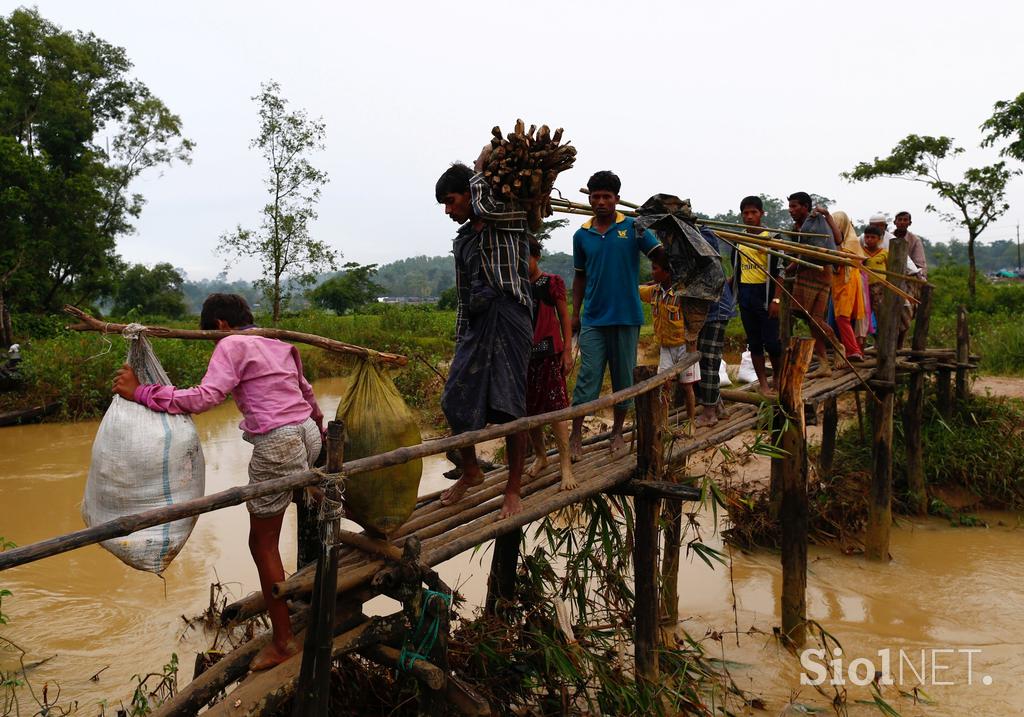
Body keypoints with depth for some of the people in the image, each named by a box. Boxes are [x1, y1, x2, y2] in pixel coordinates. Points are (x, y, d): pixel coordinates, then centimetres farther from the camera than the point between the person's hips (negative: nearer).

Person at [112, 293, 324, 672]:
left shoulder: (232, 345, -6)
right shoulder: (280, 343, 16)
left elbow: (205, 396, -19)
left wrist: (141, 393, -15)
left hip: (276, 445, -8)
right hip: (307, 435, 8)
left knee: (263, 543, 4)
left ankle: (283, 641, 11)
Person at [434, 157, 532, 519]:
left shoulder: (509, 219, 1)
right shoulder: (461, 240, 20)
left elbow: (485, 208, -23)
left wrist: (480, 169, -3)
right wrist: (460, 343, 20)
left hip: (508, 318, -7)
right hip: (475, 324, 7)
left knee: (509, 407, -5)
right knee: (455, 400, 4)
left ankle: (513, 489, 7)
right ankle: (470, 472, 26)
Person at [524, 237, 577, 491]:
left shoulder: (552, 282, -2)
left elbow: (564, 317, 0)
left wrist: (567, 351, -6)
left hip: (548, 351, -4)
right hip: (523, 353, 4)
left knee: (555, 408, -9)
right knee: (529, 410, 10)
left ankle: (566, 467, -7)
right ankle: (540, 456, 29)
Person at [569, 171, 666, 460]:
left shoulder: (634, 227, -1)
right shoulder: (582, 235, 6)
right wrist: (575, 314, 11)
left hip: (627, 317, -1)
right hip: (593, 318, 1)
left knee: (623, 377, 9)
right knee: (588, 376, -3)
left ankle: (617, 432, 24)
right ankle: (576, 436, 2)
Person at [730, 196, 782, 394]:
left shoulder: (770, 238, -1)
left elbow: (778, 271, -5)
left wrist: (776, 298, -13)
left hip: (765, 292, -4)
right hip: (745, 294, 5)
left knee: (771, 341, -5)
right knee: (754, 341, 7)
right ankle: (763, 383, 15)